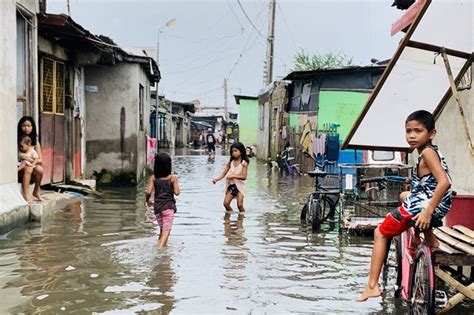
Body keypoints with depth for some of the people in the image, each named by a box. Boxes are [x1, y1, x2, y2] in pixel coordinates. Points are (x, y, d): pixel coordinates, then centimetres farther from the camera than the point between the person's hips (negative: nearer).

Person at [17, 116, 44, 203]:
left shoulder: (35, 141, 6)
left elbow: (40, 160, 3)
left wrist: (35, 161, -19)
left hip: (31, 165, 4)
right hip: (19, 167, -4)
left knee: (40, 169, -26)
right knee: (28, 168, -34)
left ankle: (36, 192, -5)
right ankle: (25, 195, -34)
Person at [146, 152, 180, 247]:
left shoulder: (153, 177, 0)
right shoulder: (173, 177, -6)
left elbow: (148, 192, -7)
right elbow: (177, 192, -6)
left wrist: (148, 200, 12)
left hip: (157, 206, 4)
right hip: (169, 205, -4)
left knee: (162, 229, 21)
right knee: (166, 230, -7)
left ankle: (158, 245, 22)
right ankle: (160, 247, -23)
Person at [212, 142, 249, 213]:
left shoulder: (244, 163, -8)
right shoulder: (230, 162, 5)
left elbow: (244, 176, -15)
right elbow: (224, 173, 1)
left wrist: (233, 176, -24)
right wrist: (216, 179, -16)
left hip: (239, 185, -4)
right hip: (231, 185, 4)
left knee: (240, 205, -10)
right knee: (226, 203, -5)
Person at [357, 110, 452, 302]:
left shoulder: (427, 152, -16)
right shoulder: (432, 151, 12)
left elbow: (444, 182, -27)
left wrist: (428, 212, -29)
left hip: (420, 206, -9)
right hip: (438, 206, 9)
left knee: (380, 233, 4)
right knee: (404, 196, 39)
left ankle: (372, 286, -1)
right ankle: (430, 238, 24)